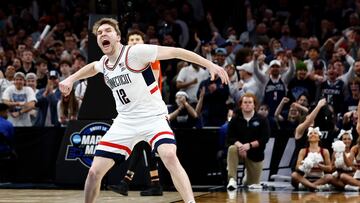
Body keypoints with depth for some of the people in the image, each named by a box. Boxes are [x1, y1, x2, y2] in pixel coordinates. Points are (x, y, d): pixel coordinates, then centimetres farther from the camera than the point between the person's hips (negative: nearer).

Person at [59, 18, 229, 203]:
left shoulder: (135, 52, -14)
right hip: (125, 122, 6)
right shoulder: (104, 63, 7)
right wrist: (71, 79, 25)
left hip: (153, 117, -6)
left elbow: (175, 52, -16)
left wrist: (210, 65, -21)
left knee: (169, 156, -34)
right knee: (94, 172, -1)